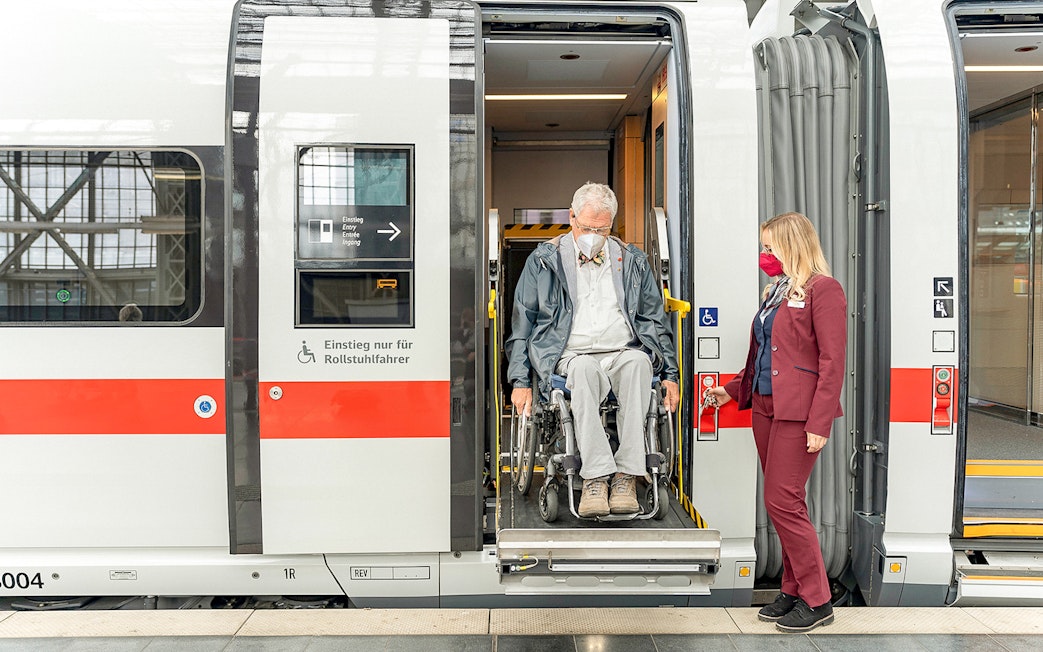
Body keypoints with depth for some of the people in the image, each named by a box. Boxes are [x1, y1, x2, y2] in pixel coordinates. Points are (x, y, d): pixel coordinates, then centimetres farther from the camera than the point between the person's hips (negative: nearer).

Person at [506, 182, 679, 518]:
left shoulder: (632, 261, 19)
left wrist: (670, 375, 13)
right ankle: (595, 478, -41)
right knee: (585, 368, -37)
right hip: (571, 356, -1)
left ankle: (626, 476, -36)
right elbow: (522, 324, 10)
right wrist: (520, 381, 0)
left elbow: (656, 321, 22)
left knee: (637, 362, -34)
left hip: (624, 353, 2)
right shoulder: (544, 261, 12)